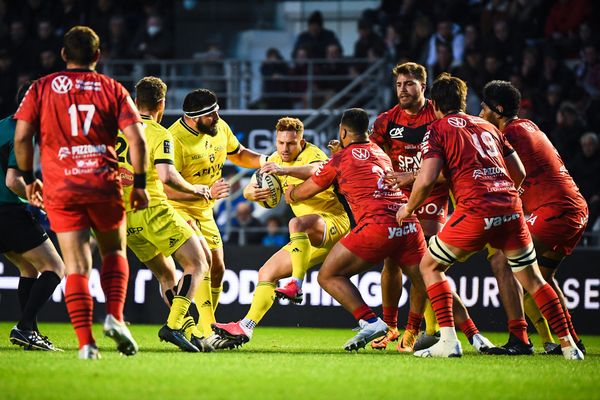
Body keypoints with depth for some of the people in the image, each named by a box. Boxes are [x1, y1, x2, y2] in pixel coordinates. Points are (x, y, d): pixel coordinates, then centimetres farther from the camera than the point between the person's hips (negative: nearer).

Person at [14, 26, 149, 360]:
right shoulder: (113, 90, 7)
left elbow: (22, 136, 0)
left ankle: (86, 342, -9)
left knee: (77, 267, 0)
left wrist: (28, 179, 12)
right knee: (114, 252, 21)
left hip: (60, 188, 0)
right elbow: (136, 138, -3)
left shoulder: (42, 88, 7)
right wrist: (140, 184, 3)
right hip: (104, 184, 0)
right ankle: (115, 316, 1)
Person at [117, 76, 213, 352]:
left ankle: (190, 333, 9)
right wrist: (194, 189, -4)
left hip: (124, 217, 7)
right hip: (153, 211, -7)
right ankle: (173, 325, -17)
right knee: (197, 265, -1)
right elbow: (167, 175, -19)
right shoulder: (159, 134, -7)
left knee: (167, 276, 16)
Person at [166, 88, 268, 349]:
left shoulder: (220, 128, -3)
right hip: (175, 208, -8)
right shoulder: (176, 139, -26)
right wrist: (207, 193, -39)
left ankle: (201, 331, 24)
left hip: (204, 210, 8)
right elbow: (168, 188, -30)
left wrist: (265, 161, -2)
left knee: (217, 269, 8)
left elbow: (238, 155, 17)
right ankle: (209, 333, -28)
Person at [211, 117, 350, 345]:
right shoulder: (276, 161, 11)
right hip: (311, 240, 8)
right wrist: (252, 192, -17)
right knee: (266, 274, 2)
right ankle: (245, 328, 4)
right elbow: (249, 189, 8)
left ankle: (296, 286, -42)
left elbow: (319, 171, -37)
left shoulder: (311, 154, -12)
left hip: (335, 222, -8)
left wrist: (285, 170, -51)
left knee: (297, 223, -38)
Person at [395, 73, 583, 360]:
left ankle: (448, 340, -2)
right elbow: (519, 174, 24)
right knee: (532, 279, 15)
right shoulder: (487, 126, 23)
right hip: (511, 206, 5)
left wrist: (408, 208, 12)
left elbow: (426, 180, -5)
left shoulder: (438, 129, 7)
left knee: (429, 267, 11)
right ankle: (568, 344, 10)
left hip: (475, 210, -5)